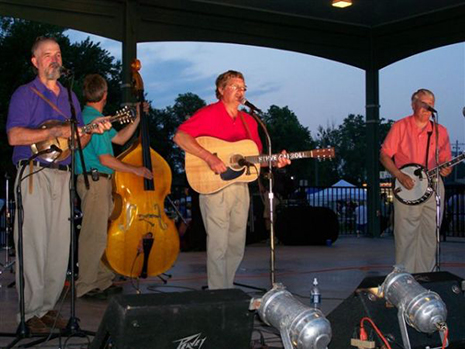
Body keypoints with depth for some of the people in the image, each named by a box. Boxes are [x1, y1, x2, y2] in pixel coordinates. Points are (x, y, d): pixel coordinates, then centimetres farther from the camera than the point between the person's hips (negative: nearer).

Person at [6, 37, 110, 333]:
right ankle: (32, 312, 3)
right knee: (34, 245, -5)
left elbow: (78, 142, 20)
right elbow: (14, 136, -14)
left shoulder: (70, 97, 18)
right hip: (34, 175, -6)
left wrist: (93, 131, 0)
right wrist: (57, 132, -17)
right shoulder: (25, 94, 0)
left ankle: (48, 306, 14)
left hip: (63, 175, 6)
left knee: (60, 246, 5)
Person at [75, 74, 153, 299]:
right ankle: (85, 286, 1)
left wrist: (138, 118, 15)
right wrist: (136, 170, -10)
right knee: (94, 235, -6)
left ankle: (103, 280, 23)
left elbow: (119, 138, 22)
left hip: (100, 181, 11)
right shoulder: (94, 120, -16)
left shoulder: (92, 117, 15)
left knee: (99, 234, 15)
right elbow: (105, 159, -19)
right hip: (94, 181, -11)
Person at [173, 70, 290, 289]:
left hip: (241, 187, 7)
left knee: (237, 247, 11)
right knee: (218, 246, -5)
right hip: (214, 187, -6)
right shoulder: (208, 114, -5)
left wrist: (274, 162, -1)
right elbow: (180, 137, -17)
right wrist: (209, 158, -25)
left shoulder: (249, 121, 15)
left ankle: (227, 289, 26)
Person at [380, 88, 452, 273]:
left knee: (430, 235, 5)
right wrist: (400, 176, -13)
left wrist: (446, 170, -11)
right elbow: (384, 156, 0)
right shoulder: (400, 127, 1)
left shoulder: (440, 131, 10)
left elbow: (446, 161, 13)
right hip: (407, 190, -3)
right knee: (406, 237, -4)